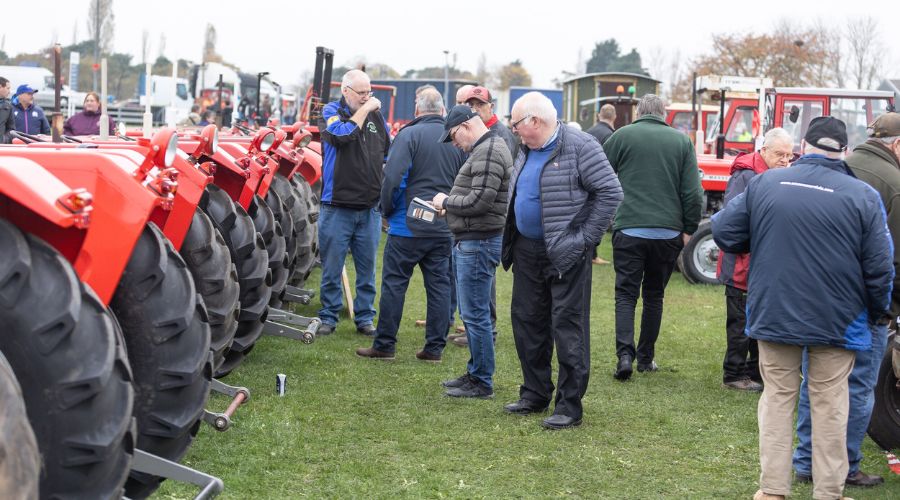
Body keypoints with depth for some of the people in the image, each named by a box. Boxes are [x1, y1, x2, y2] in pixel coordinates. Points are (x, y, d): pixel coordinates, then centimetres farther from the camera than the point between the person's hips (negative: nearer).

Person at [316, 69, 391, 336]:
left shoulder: (376, 115, 9)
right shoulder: (331, 111, -1)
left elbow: (391, 151, 18)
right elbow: (343, 134, -22)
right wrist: (364, 110, -14)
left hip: (370, 208, 3)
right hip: (337, 207, -3)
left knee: (367, 269, 10)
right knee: (332, 269, 4)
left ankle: (365, 317, 20)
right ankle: (329, 317, 16)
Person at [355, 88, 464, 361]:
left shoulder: (409, 135, -10)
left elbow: (393, 177, -17)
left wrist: (387, 209, -3)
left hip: (409, 226, -5)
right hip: (444, 227, 5)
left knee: (394, 283, 3)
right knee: (439, 285, 9)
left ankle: (384, 344, 7)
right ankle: (435, 347, 13)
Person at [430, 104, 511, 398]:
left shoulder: (488, 153, -17)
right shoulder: (484, 149, 17)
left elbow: (479, 201, -23)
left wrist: (446, 201, -9)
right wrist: (450, 203, 8)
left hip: (478, 243, -11)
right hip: (469, 242, 11)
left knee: (475, 315, -6)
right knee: (471, 313, 17)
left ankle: (482, 382, 0)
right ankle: (475, 373, 26)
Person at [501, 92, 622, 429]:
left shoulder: (580, 148, -14)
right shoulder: (526, 151, 12)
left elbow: (611, 192, -16)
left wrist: (586, 237, -16)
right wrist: (511, 241, 14)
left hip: (565, 254, -8)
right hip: (527, 251, 8)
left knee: (568, 327, -4)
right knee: (526, 321, 13)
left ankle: (570, 407, 2)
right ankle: (535, 394, 27)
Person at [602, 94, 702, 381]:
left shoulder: (620, 136, 2)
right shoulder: (681, 141, 6)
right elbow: (693, 192, 2)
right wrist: (689, 229, 10)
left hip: (629, 230, -1)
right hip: (668, 233, 2)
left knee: (626, 293, 3)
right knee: (654, 294, 14)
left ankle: (625, 354, -13)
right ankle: (646, 357, 18)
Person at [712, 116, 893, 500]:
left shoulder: (765, 184, -3)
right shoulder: (863, 196, -8)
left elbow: (724, 233, 1)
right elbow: (879, 267, -7)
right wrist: (878, 312, 10)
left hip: (773, 314, 2)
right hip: (837, 320, -1)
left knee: (778, 397, 13)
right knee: (829, 406, 9)